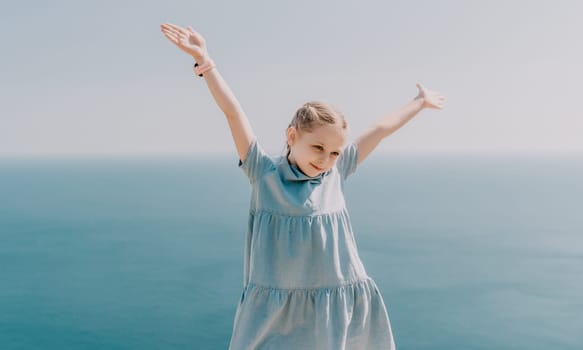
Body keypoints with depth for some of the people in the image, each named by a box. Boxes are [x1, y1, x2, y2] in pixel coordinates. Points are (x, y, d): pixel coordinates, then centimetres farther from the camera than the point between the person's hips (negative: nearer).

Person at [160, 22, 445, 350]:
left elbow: (382, 129, 13)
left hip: (337, 310, 4)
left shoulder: (337, 171, 3)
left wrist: (420, 102, 26)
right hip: (277, 312, -3)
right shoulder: (265, 172, -6)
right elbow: (234, 113, -14)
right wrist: (205, 59, -22)